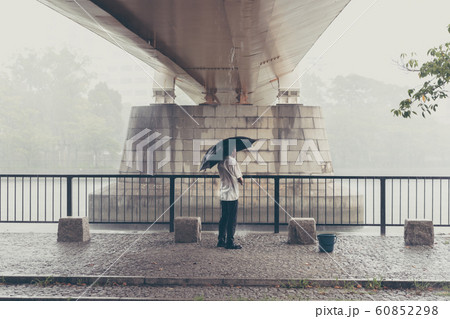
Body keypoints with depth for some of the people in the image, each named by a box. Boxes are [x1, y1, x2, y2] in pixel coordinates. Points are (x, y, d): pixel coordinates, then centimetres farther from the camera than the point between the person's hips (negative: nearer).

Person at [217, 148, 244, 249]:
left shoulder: (220, 163, 10)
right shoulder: (232, 161, -13)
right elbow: (239, 178, -7)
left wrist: (238, 180, 13)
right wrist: (241, 180, 13)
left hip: (223, 195, 8)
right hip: (232, 195, -8)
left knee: (224, 218, 14)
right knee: (232, 219, -3)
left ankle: (221, 240, 18)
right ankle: (230, 242, -2)